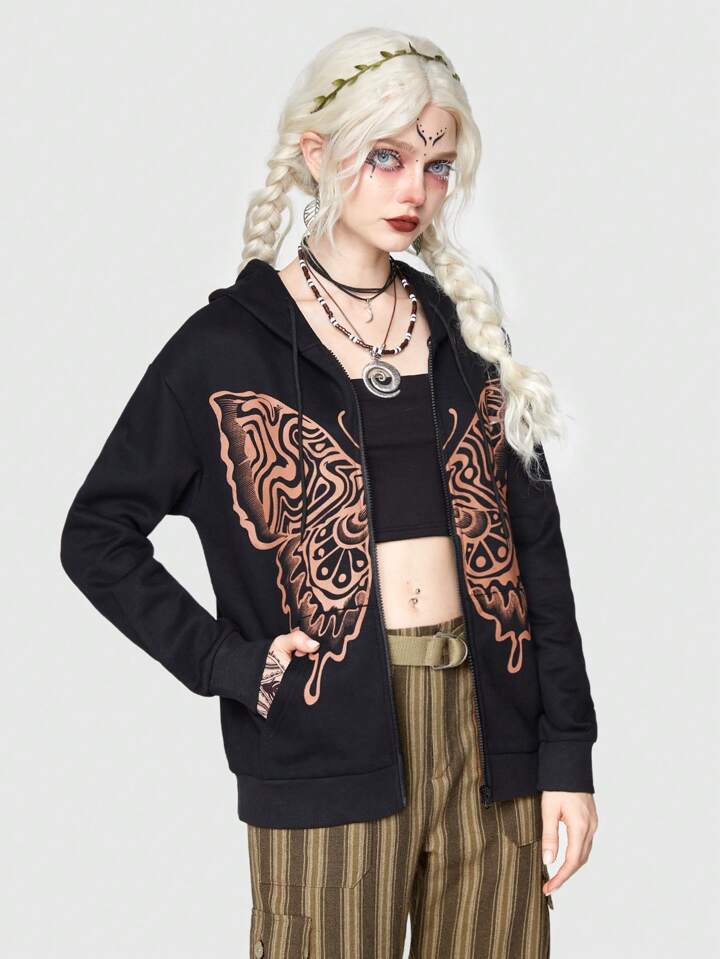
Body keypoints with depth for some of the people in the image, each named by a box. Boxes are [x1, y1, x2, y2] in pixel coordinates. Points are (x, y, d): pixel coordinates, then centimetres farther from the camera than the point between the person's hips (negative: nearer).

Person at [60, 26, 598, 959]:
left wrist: (567, 751, 3)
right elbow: (98, 534, 2)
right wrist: (226, 662, -9)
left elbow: (534, 543, 8)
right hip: (330, 741, -3)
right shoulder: (227, 345, -2)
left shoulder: (465, 328, 10)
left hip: (488, 725, 4)